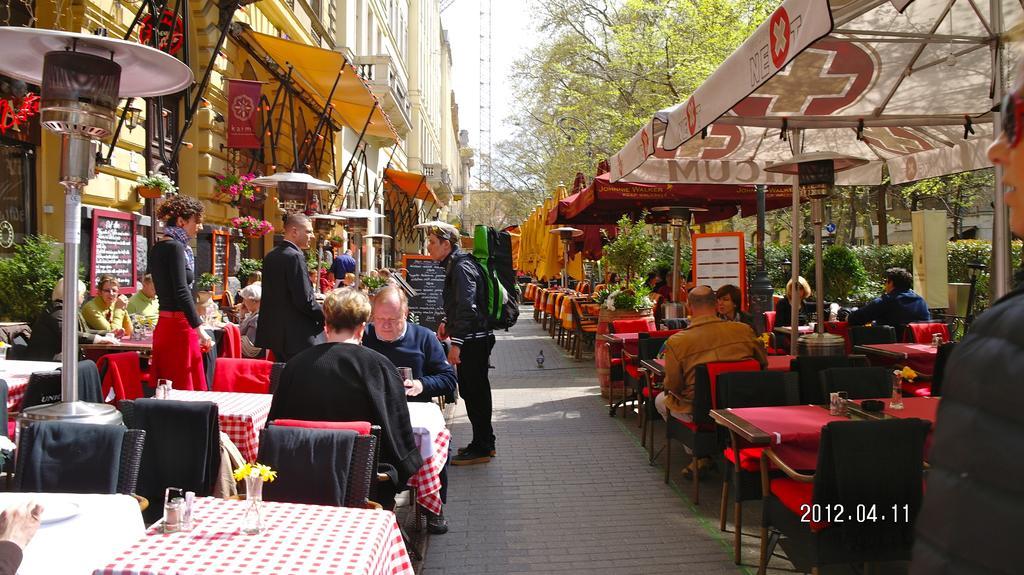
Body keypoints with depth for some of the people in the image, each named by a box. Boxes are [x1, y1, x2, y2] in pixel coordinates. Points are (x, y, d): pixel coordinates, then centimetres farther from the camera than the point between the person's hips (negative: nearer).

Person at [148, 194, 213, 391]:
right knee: (183, 389, -6)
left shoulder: (157, 248, 14)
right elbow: (181, 292, -21)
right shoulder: (175, 248, -13)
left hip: (164, 325, 9)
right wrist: (199, 329, -21)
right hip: (179, 327, -9)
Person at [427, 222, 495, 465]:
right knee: (476, 391, 16)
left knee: (473, 393, -3)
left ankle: (481, 448, 5)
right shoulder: (454, 265, 15)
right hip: (474, 338, 10)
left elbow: (467, 306, -25)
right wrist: (447, 321, 18)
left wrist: (456, 343, -25)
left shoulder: (461, 267, -17)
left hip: (473, 340, -10)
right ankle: (485, 442, 27)